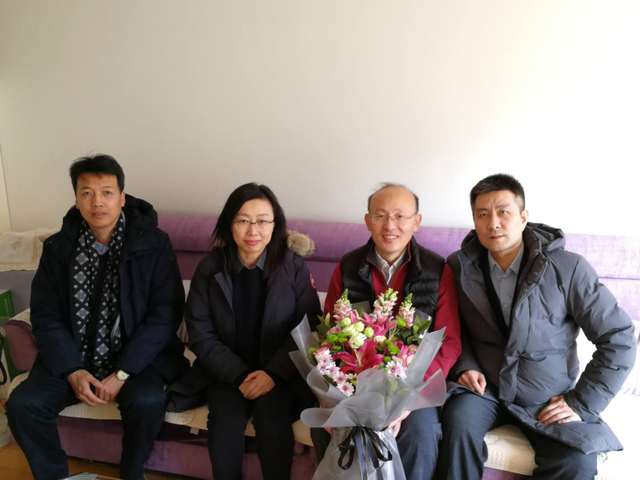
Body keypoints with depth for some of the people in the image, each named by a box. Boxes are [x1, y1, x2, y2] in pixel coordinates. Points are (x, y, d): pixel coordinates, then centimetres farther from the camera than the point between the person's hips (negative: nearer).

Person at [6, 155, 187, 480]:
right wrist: (72, 371, -13)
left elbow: (165, 314, -13)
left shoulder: (153, 244, -10)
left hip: (137, 355, -3)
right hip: (72, 358, 4)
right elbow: (46, 316, 1)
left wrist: (122, 373, -19)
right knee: (22, 405, -17)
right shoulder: (58, 247, 1)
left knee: (146, 401, -30)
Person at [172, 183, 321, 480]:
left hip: (280, 373, -1)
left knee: (271, 418, -27)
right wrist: (239, 375, -14)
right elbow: (200, 333, -2)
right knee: (226, 419, -25)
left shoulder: (294, 268, -3)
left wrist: (273, 373, -17)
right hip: (226, 372, 1)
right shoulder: (209, 269, -1)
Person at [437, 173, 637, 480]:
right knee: (458, 423, -28)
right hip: (484, 388, 1)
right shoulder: (460, 267, -4)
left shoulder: (568, 269, -13)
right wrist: (464, 365, -7)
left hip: (548, 400, -1)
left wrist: (583, 402, -10)